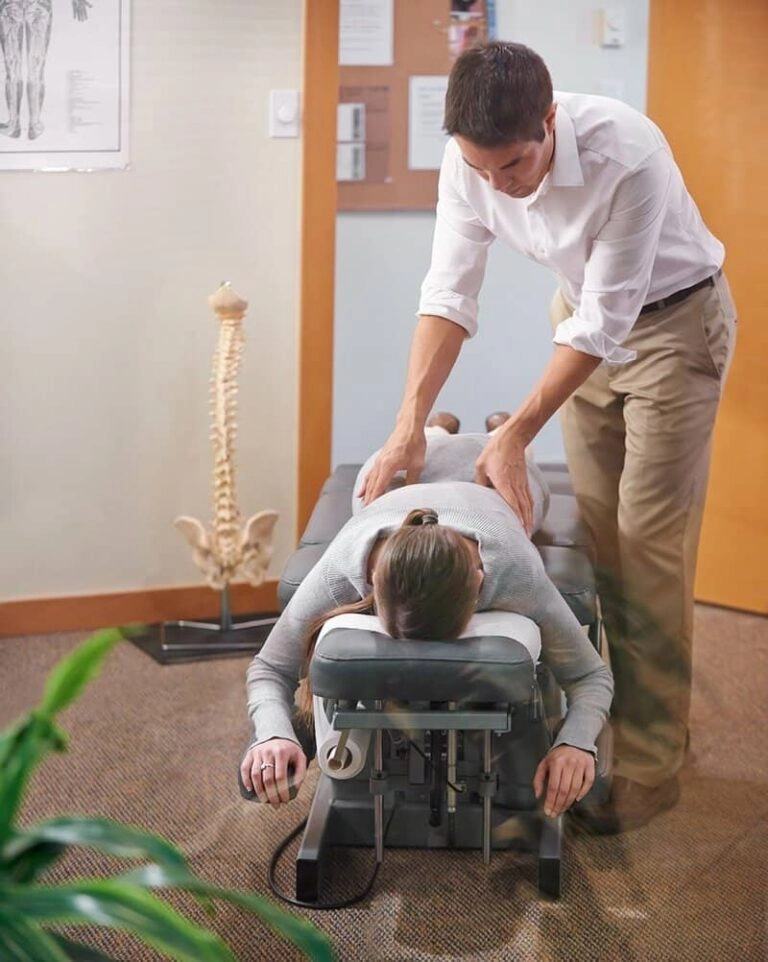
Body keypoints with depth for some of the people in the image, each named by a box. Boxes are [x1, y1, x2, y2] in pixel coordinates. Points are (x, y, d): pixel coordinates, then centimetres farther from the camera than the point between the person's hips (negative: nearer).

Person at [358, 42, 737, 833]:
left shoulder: (628, 155, -36)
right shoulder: (469, 160, -20)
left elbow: (607, 321, -30)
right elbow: (449, 292, -16)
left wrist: (515, 436, -27)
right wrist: (409, 424, -25)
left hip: (671, 320, -5)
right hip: (585, 315, 5)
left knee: (648, 548, -6)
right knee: (598, 535, 9)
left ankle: (649, 763, 2)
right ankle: (611, 713, 23)